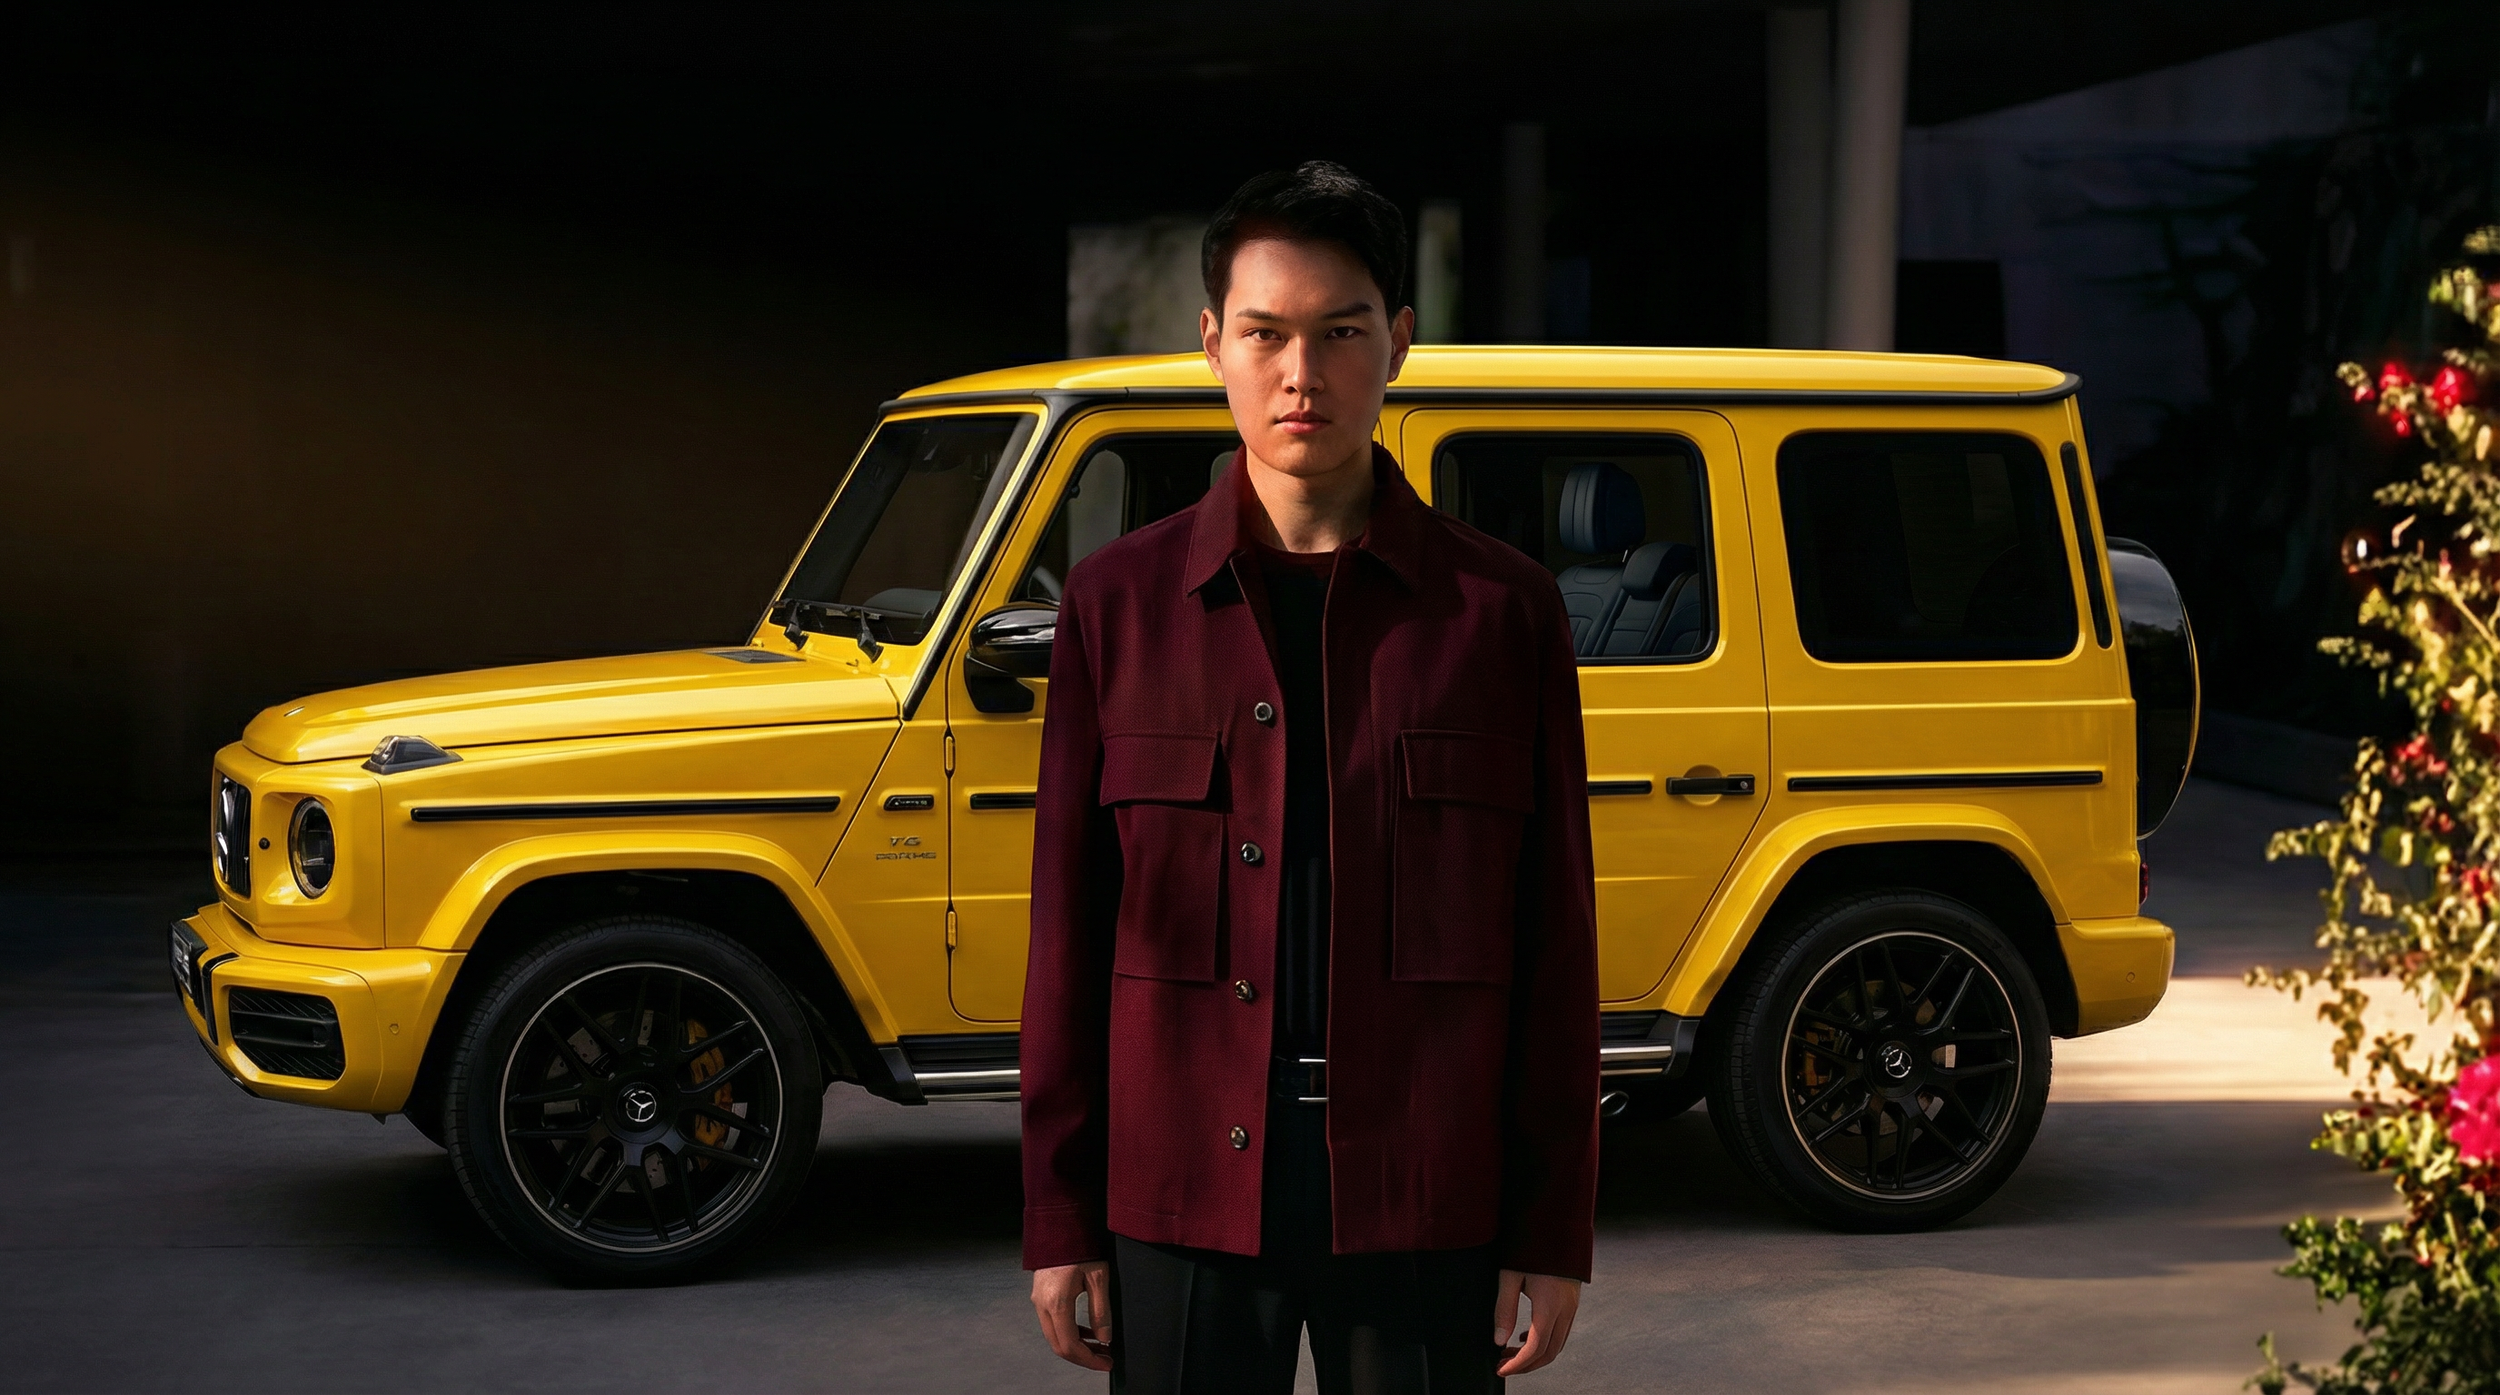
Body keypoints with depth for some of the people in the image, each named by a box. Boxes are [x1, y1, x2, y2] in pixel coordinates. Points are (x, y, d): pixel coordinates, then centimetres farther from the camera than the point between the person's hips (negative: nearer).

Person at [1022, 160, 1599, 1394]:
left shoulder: (1500, 609, 3)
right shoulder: (1119, 601, 5)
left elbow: (1556, 937, 3)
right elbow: (1069, 929, 5)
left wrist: (1554, 1230, 0)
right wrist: (1060, 1220, 2)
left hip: (1422, 1200, 0)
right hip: (1186, 1196, 1)